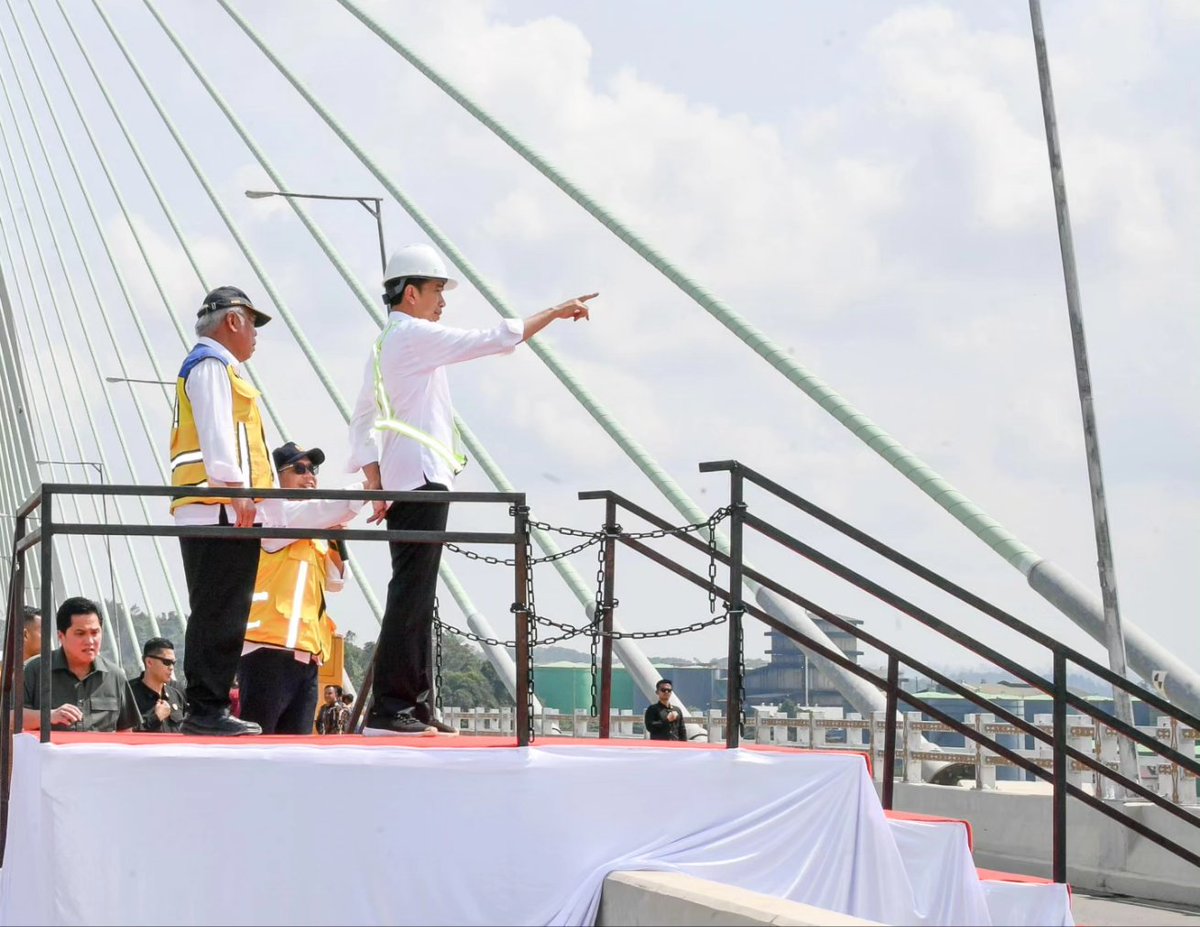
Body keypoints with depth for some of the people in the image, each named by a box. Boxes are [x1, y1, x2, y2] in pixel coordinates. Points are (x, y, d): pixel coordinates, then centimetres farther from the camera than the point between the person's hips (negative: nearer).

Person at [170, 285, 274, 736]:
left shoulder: (211, 366, 29)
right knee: (220, 612, -13)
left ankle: (206, 709, 9)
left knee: (218, 614, 9)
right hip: (220, 509, -11)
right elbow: (216, 429, -16)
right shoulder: (211, 364, -3)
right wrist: (235, 488, -24)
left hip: (220, 511, 11)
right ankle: (207, 710, -16)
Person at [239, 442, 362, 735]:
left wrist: (336, 538, 8)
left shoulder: (312, 533, 26)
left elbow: (334, 582, 22)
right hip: (269, 648, -9)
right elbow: (321, 511, -16)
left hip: (305, 652, 9)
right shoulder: (271, 510, -1)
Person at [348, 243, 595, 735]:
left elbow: (363, 424, 20)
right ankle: (389, 708, -17)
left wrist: (376, 486, 15)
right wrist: (555, 312, -2)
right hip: (421, 476, -10)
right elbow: (492, 339, -10)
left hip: (400, 484, 10)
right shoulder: (415, 335, -6)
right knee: (411, 595, -13)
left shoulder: (382, 346, 21)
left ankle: (414, 705, 11)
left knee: (416, 597, 10)